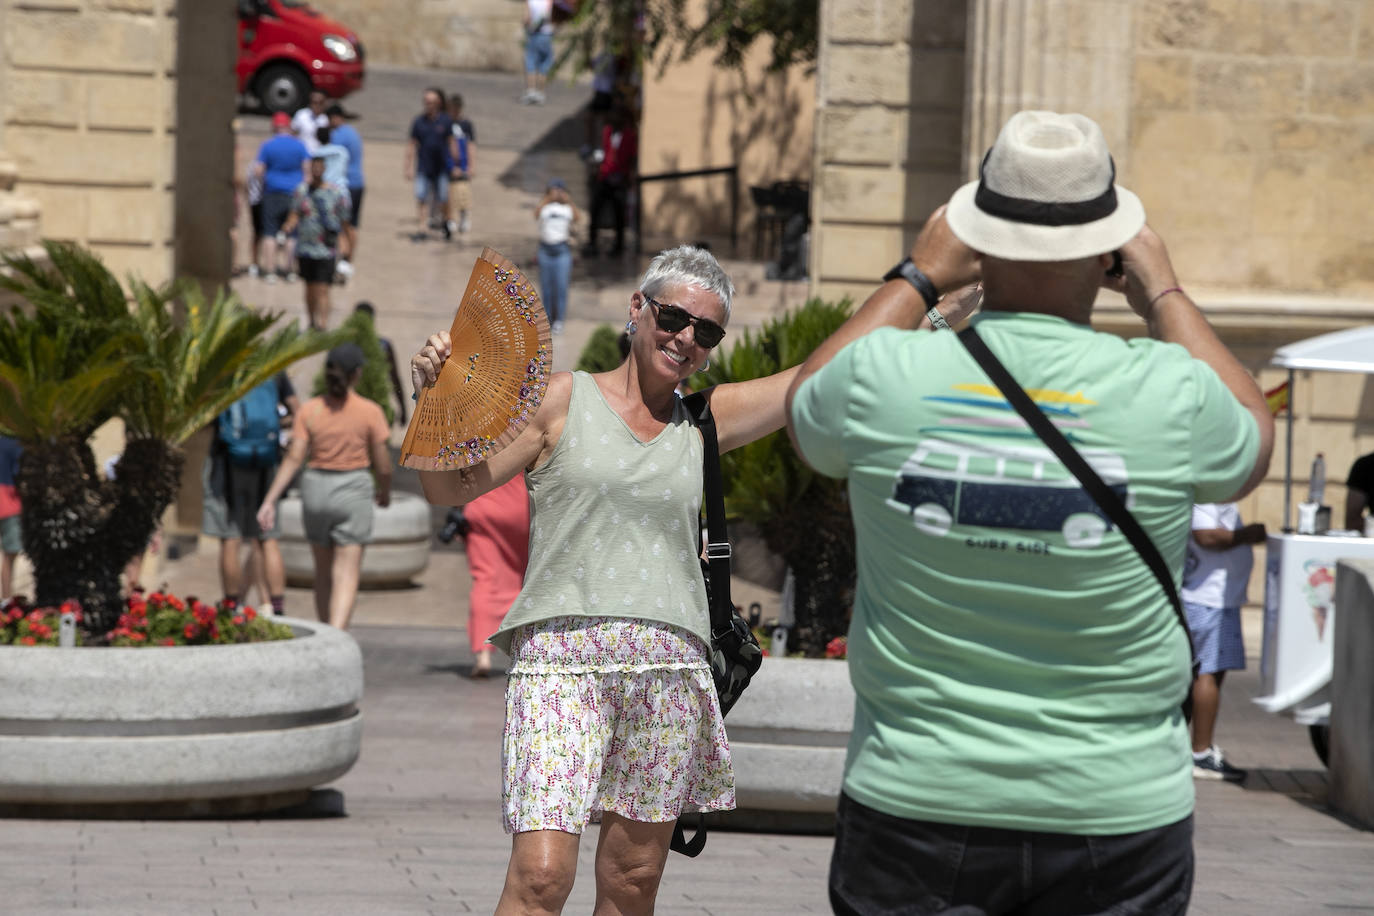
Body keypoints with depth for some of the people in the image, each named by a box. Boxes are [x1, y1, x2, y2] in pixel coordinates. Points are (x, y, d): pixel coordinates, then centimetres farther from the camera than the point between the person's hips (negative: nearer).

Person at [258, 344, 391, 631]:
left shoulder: (309, 410, -3)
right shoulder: (370, 412, -8)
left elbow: (293, 459, -8)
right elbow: (382, 465, -3)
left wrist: (269, 500, -7)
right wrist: (385, 492, 17)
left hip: (315, 489, 3)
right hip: (353, 492, -3)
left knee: (323, 571, 19)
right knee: (346, 577, -5)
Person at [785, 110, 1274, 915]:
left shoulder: (886, 376, -9)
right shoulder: (1170, 394, -10)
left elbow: (806, 409, 17)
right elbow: (1252, 448, 16)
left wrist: (917, 279, 21)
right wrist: (1166, 297, 22)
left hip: (916, 803, 0)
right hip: (1120, 815, 0)